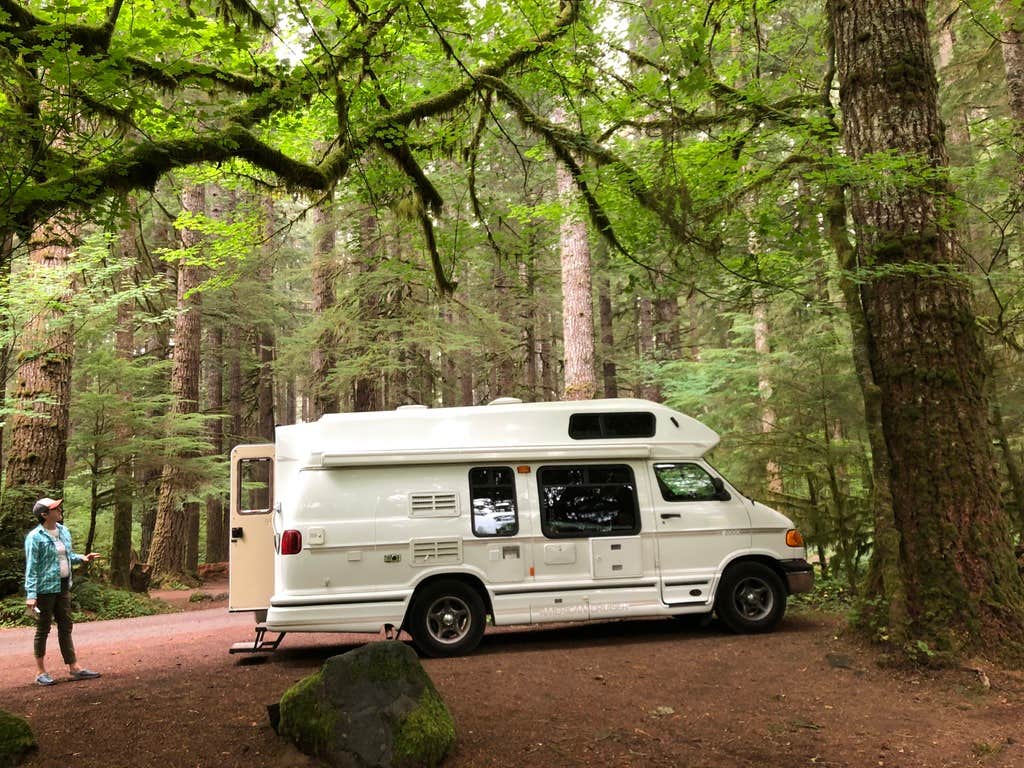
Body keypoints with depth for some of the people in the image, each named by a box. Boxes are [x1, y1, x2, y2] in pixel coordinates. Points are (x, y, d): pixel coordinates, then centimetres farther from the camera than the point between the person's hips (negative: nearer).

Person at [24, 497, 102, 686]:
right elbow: (31, 567, -16)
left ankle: (74, 668, 18)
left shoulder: (64, 532, 7)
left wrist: (82, 558, 0)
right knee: (43, 629, 4)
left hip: (63, 587, 7)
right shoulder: (35, 537, -14)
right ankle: (40, 672, 17)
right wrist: (31, 595, -20)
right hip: (45, 588, -7)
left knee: (66, 628, 12)